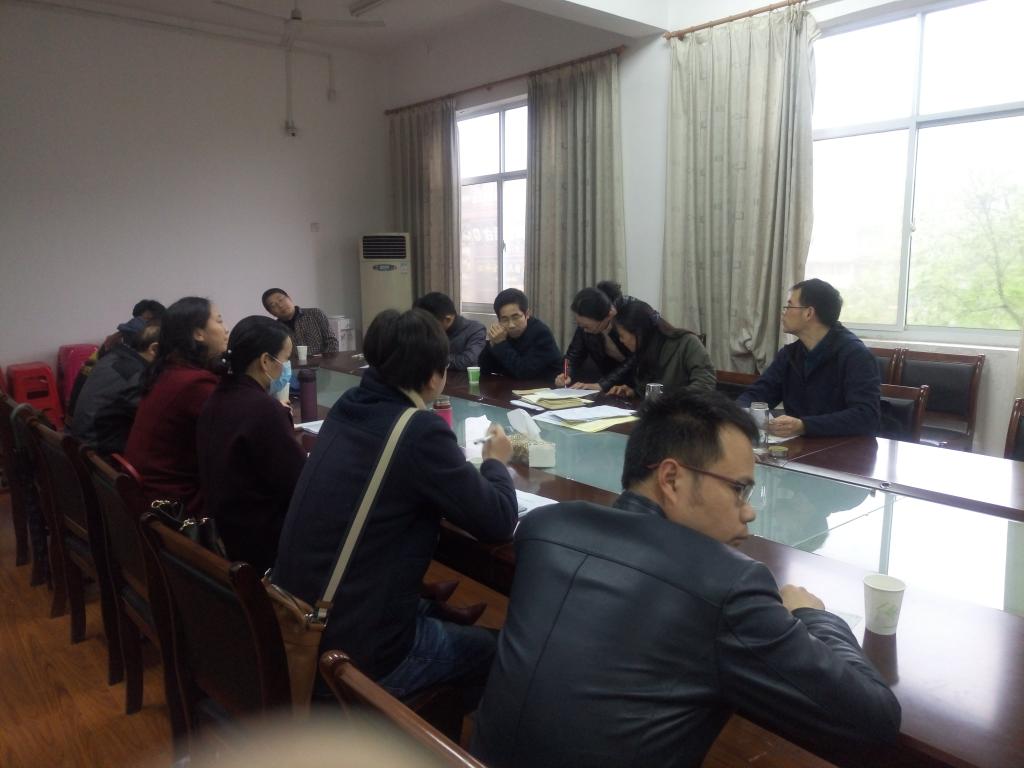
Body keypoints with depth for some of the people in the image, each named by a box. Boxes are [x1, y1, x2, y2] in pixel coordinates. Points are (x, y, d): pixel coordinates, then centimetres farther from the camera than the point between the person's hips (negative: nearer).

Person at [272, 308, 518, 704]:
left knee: (438, 610, 30)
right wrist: (495, 462, 5)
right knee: (490, 646, 17)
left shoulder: (348, 407, 0)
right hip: (356, 654, -7)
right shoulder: (420, 430, -22)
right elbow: (498, 522, -13)